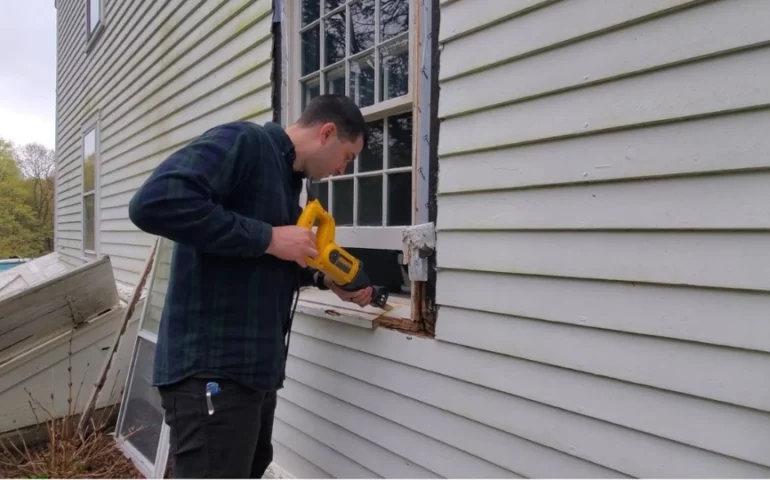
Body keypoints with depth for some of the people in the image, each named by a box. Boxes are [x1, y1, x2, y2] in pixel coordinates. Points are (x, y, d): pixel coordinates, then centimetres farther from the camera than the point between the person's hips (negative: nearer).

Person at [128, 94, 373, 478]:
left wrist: (325, 280, 15)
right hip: (211, 368, -10)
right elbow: (154, 203, -27)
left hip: (254, 367, 10)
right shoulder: (243, 142, -12)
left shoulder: (285, 178, 17)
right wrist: (267, 237, -23)